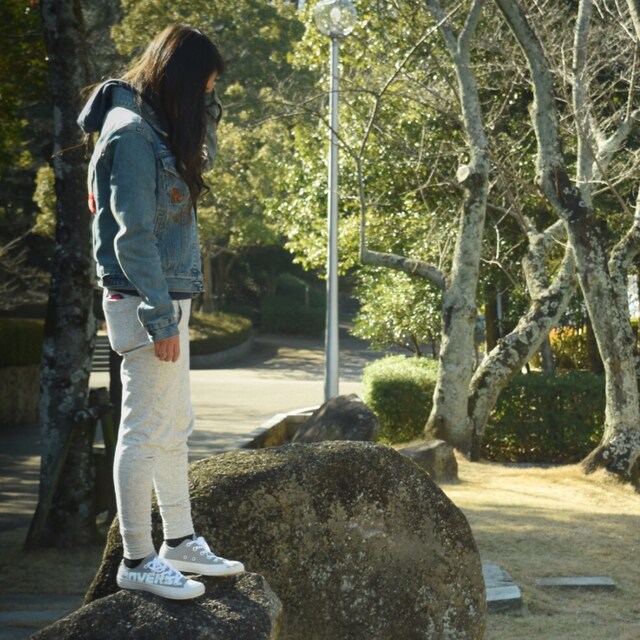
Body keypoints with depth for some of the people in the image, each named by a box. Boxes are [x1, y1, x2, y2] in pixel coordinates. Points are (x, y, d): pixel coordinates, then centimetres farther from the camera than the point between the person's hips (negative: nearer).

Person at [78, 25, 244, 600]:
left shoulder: (156, 128, 13)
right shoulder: (131, 132, -17)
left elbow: (203, 158, 31)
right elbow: (132, 235, -21)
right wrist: (160, 317, -21)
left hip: (169, 298, 11)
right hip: (144, 301, -11)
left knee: (175, 426, 16)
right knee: (146, 431, -5)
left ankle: (181, 543, 27)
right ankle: (138, 561, 3)